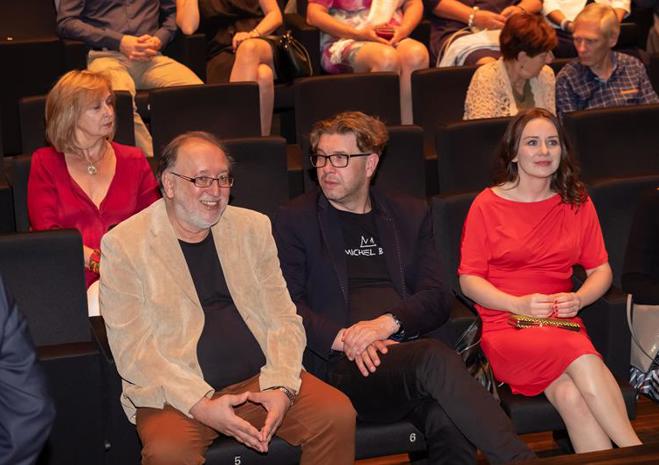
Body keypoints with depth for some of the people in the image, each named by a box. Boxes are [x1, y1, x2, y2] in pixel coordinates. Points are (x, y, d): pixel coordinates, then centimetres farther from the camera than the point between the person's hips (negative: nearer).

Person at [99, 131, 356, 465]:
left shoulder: (253, 228, 11)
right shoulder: (123, 245, -2)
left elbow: (283, 319, 8)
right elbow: (132, 349, -8)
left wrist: (281, 387, -11)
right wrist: (202, 406, -19)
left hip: (260, 379, 4)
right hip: (175, 394, -4)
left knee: (338, 415, -19)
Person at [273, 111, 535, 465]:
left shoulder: (410, 215, 21)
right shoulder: (295, 220, 13)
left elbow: (436, 299, 12)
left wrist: (388, 321, -9)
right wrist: (343, 338, -14)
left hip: (406, 350, 3)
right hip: (344, 366, -3)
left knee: (450, 426, -34)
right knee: (436, 359, -35)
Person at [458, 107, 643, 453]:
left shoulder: (577, 202, 14)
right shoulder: (487, 204, 4)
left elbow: (601, 269, 15)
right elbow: (469, 279, 1)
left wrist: (578, 299, -7)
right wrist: (519, 304, -15)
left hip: (562, 322, 3)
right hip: (504, 325, -3)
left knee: (569, 393, -34)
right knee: (581, 358, -35)